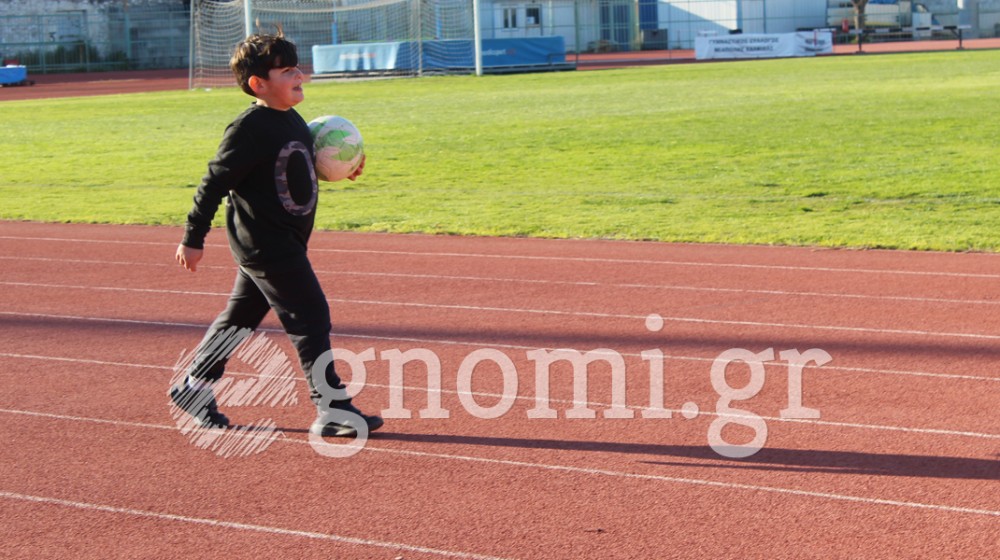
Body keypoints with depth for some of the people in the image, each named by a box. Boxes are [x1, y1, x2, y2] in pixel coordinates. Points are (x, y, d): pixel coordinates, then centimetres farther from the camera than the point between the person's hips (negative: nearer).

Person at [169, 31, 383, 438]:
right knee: (310, 317, -9)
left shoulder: (293, 121, 8)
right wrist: (193, 238, -13)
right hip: (265, 245, -9)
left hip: (283, 243, 9)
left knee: (241, 317, 18)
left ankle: (193, 388, 32)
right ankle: (333, 409, -6)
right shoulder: (249, 129, -18)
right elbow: (216, 182, -15)